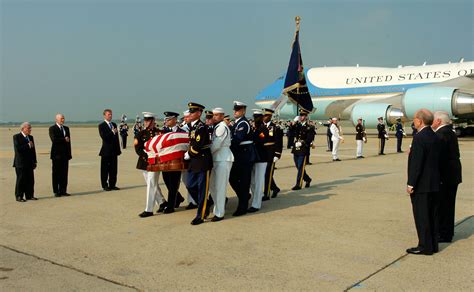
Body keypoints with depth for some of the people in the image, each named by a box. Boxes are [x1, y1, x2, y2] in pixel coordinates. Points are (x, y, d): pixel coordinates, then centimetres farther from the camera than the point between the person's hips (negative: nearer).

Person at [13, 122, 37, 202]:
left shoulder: (31, 137, 15)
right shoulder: (16, 137, -5)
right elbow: (17, 149, -18)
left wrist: (34, 161, 11)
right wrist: (28, 145, -15)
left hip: (29, 163, 6)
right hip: (20, 163, -6)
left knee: (30, 180, 7)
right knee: (21, 180, 0)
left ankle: (29, 195, 15)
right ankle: (19, 196, 8)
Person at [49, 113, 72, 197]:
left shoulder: (66, 128, 16)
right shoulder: (52, 128, -2)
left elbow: (68, 141, 13)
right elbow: (54, 139, -18)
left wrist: (69, 154, 8)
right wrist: (64, 139, -9)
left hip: (65, 154, 5)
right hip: (57, 155, -5)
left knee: (64, 173, 4)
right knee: (56, 174, 0)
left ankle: (63, 191, 9)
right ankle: (56, 191, 6)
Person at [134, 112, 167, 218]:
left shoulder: (158, 132, -6)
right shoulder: (141, 133, 6)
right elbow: (137, 148, 0)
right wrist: (145, 156, -12)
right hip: (144, 162, 6)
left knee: (151, 185, -5)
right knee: (152, 185, 14)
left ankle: (149, 210, -1)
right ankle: (162, 202, 31)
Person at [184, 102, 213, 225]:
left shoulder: (202, 127, -16)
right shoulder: (192, 126, 12)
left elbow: (197, 146, -21)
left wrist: (188, 154, -9)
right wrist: (189, 154, 7)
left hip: (203, 161, -9)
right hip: (194, 161, 9)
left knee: (202, 188, 0)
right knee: (190, 186, 11)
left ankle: (201, 215, 9)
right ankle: (204, 206, 29)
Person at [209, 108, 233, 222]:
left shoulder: (222, 127, -13)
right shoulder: (217, 127, 17)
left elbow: (216, 145, -18)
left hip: (223, 160, -9)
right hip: (216, 159, 9)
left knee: (220, 187, -4)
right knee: (212, 185, 14)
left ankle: (219, 213, 3)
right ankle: (220, 206, 28)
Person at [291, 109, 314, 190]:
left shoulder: (309, 127, -4)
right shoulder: (297, 125, 12)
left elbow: (310, 139, -12)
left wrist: (301, 143, -21)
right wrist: (293, 124, -8)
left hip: (303, 151, -6)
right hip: (295, 150, 6)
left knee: (300, 168, -4)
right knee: (299, 167, 14)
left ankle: (298, 184, 1)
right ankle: (307, 179, 32)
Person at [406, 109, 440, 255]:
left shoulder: (419, 138, -19)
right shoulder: (435, 137, 9)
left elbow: (416, 163, -21)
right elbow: (437, 160, 14)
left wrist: (411, 184, -16)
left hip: (421, 185, -9)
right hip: (434, 184, 9)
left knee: (421, 216, 0)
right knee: (431, 215, 16)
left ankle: (425, 246, 7)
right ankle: (433, 244, 24)